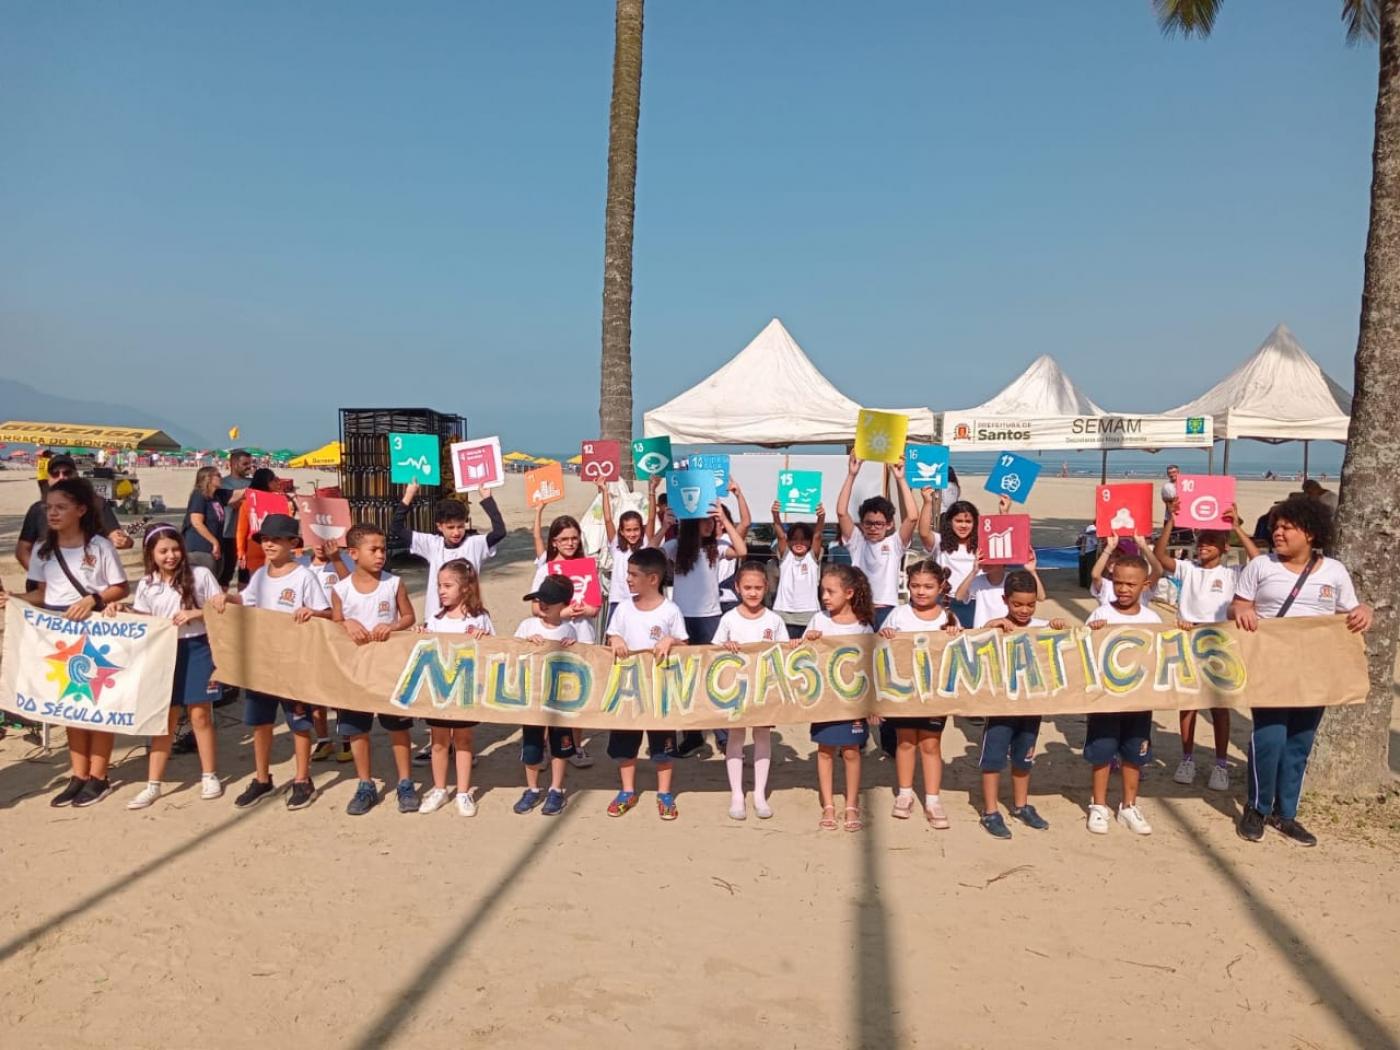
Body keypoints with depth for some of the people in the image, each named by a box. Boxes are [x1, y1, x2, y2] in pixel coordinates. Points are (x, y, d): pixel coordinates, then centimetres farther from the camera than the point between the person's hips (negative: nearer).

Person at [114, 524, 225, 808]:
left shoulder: (200, 575, -3)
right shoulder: (146, 585, 5)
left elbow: (221, 609, -2)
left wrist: (196, 614, -16)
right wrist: (120, 611, -8)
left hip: (197, 650, -2)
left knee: (200, 715, 4)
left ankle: (209, 776, 18)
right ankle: (153, 785, 12)